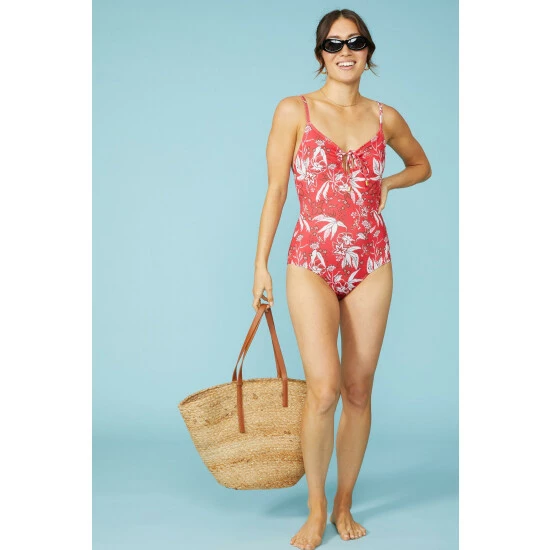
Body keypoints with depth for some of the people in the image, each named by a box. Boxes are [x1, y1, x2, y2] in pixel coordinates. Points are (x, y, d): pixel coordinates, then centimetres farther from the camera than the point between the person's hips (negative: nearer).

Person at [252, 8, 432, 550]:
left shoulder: (385, 117, 7)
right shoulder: (294, 111, -1)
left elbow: (422, 165, 25)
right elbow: (275, 190, -1)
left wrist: (385, 184, 5)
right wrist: (261, 265, -3)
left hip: (370, 264, 3)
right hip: (312, 262, -3)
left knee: (358, 389, 5)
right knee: (323, 388, -14)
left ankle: (344, 504, 21)